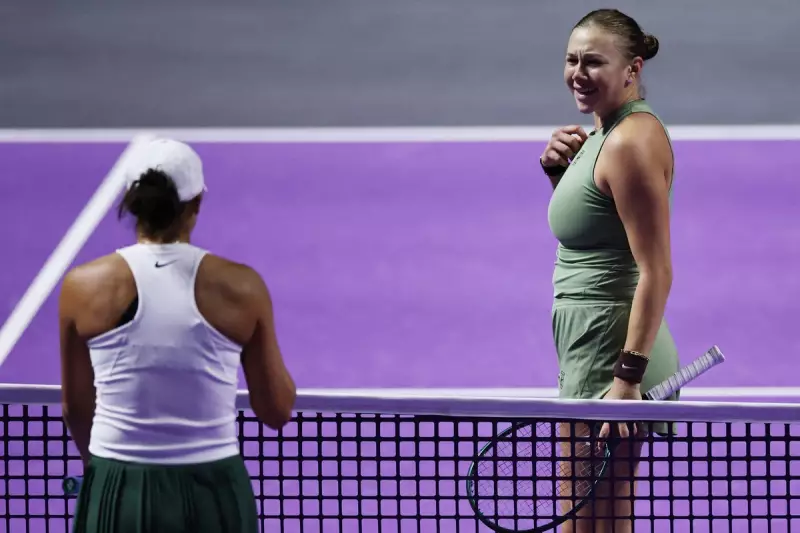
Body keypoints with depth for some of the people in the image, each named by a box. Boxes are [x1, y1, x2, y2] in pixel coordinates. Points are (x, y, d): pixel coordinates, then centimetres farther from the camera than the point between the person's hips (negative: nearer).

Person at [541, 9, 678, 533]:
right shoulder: (603, 132, 13)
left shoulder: (632, 141, -17)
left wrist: (627, 376, -25)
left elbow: (656, 273, -21)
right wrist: (561, 173, 7)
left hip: (612, 351, -10)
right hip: (589, 347, 10)